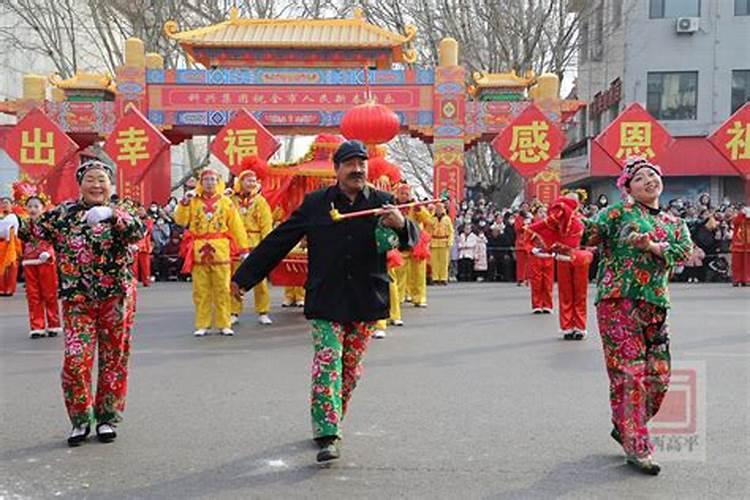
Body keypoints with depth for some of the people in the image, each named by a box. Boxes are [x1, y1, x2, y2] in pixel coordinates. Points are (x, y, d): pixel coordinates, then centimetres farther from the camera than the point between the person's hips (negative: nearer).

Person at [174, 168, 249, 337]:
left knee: (222, 290, 2)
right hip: (199, 251, 1)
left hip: (220, 251, -1)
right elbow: (181, 220, -1)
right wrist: (184, 202, -13)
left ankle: (224, 324, 10)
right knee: (201, 291, 5)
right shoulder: (193, 201, 8)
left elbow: (236, 226, 5)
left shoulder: (225, 201, 6)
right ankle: (202, 325, 13)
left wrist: (243, 248, 2)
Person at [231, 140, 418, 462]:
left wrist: (402, 224, -28)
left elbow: (411, 239, -3)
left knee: (351, 368, 11)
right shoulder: (315, 204, 1)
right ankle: (328, 436, -8)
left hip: (367, 301, 2)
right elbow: (278, 241, 5)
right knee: (327, 363, -10)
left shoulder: (382, 203, 3)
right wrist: (244, 277, 7)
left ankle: (330, 423, 29)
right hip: (326, 302, -2)